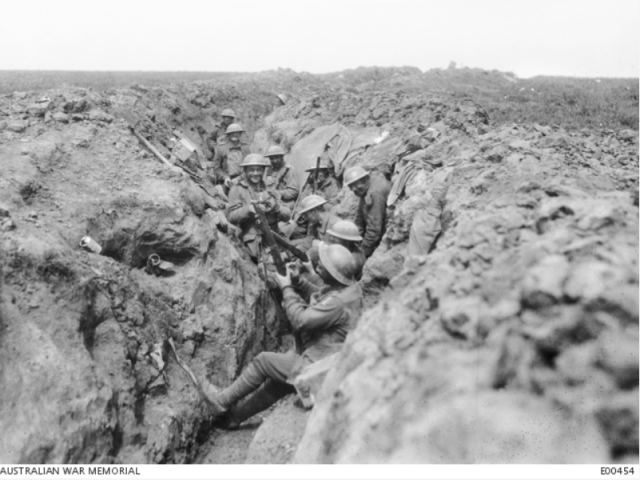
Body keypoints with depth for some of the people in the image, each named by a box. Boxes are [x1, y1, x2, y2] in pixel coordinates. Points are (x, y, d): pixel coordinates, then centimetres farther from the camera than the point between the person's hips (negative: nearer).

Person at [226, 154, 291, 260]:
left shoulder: (270, 191, 19)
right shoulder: (237, 190, 7)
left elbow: (287, 215, 11)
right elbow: (231, 216, -4)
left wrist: (275, 206, -9)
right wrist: (249, 209, -18)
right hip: (254, 242, -4)